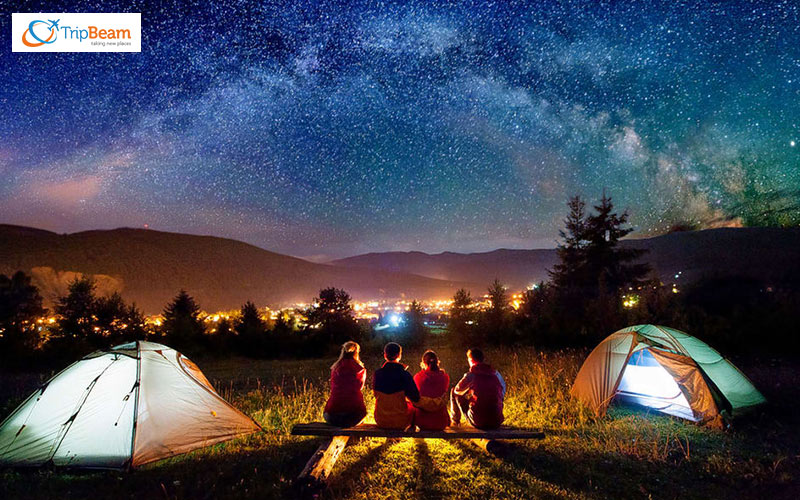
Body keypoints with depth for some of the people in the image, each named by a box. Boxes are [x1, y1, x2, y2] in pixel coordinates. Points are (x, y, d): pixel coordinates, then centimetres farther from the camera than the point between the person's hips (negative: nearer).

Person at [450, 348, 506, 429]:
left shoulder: (470, 375, -8)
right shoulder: (496, 374, 4)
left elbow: (457, 390, 9)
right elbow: (502, 394, 19)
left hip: (479, 423, -4)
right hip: (497, 422, 4)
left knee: (454, 392, 15)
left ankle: (454, 421, 29)